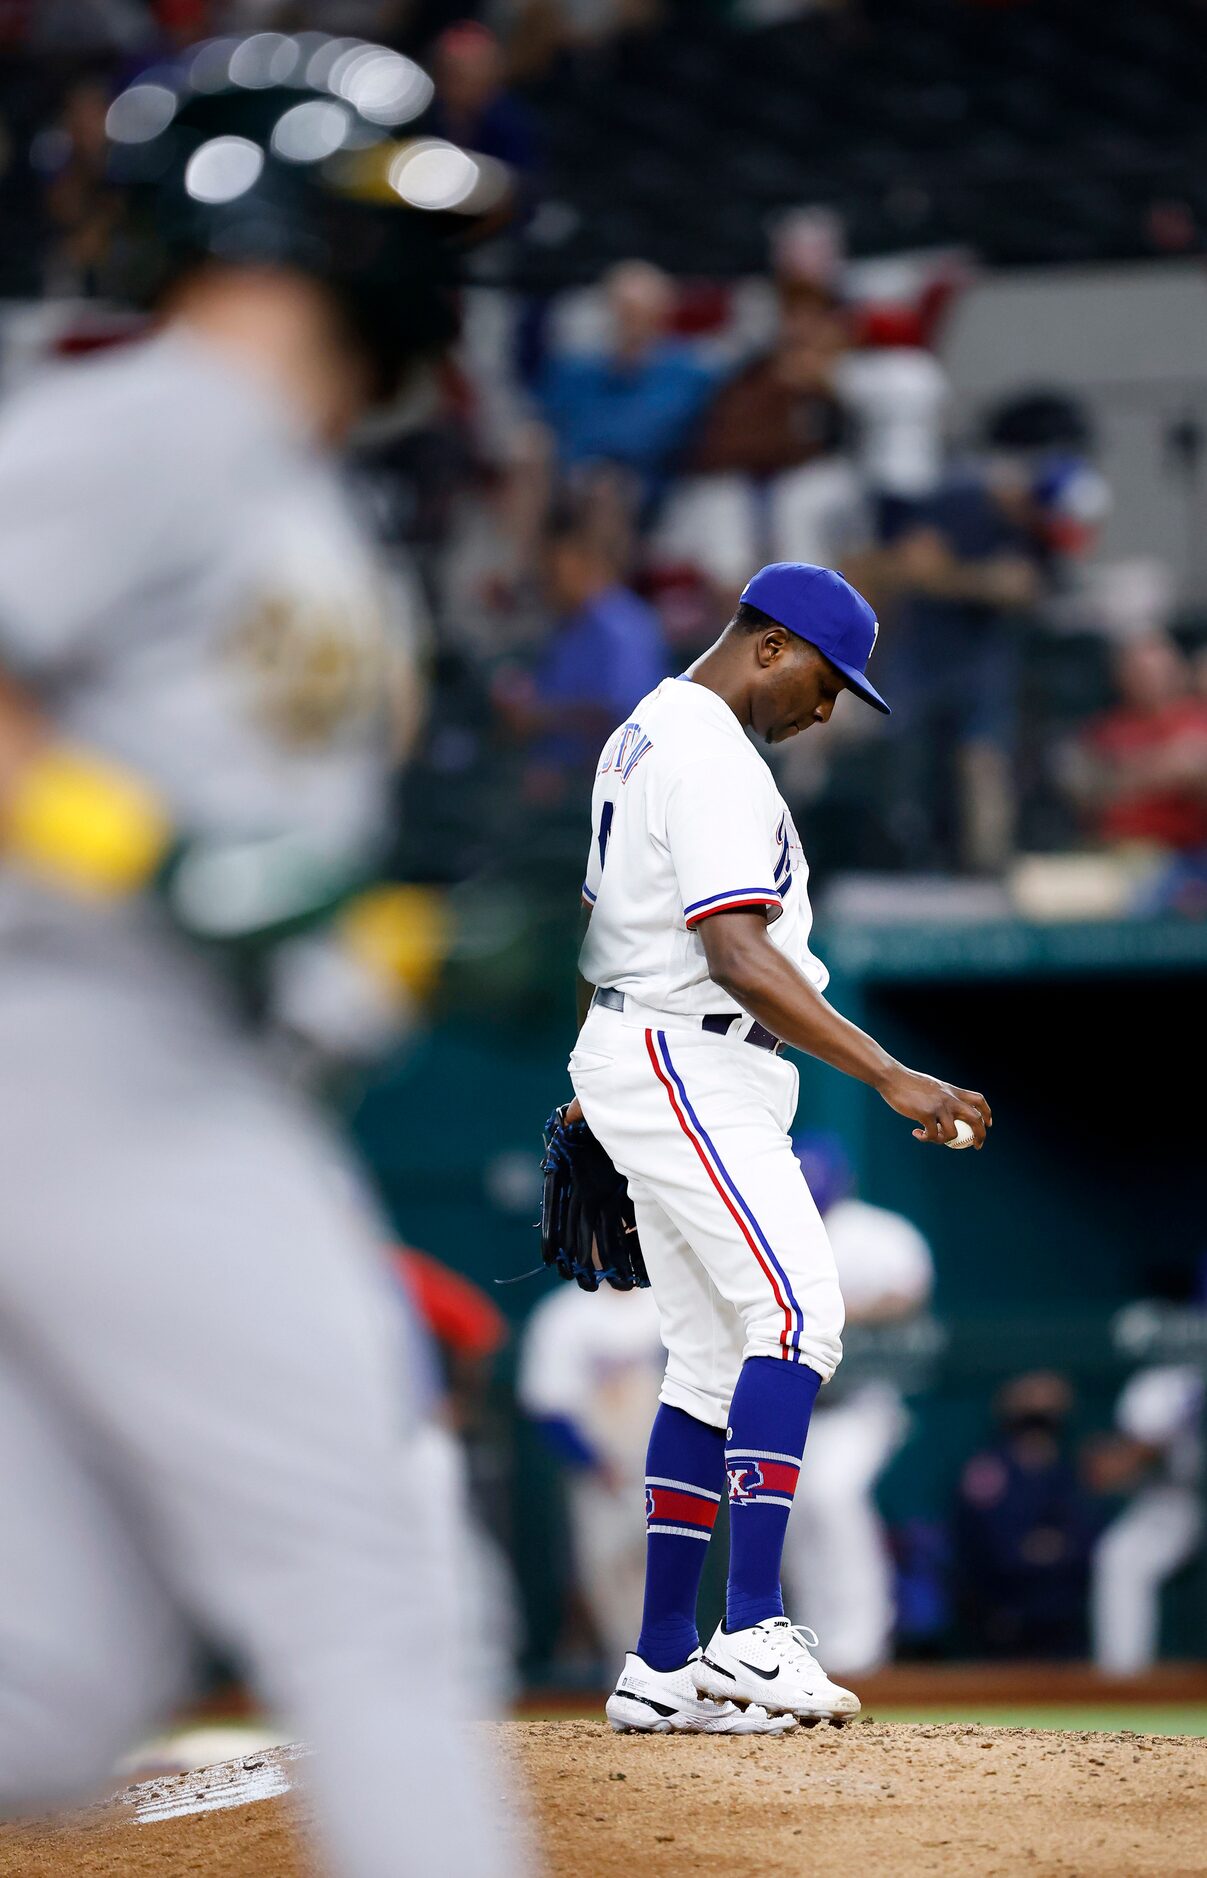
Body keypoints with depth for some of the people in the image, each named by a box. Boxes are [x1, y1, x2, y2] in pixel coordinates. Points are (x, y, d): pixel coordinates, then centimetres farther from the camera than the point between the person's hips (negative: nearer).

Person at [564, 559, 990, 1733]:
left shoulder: (642, 736, 19)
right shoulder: (712, 757, -16)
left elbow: (602, 929, 27)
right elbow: (740, 959, -26)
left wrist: (593, 1097, 34)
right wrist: (890, 1077, -30)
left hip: (636, 1064, 11)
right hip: (686, 1069, -11)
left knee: (714, 1360, 9)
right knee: (799, 1315, -20)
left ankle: (660, 1670, 8)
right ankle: (751, 1632, -29)